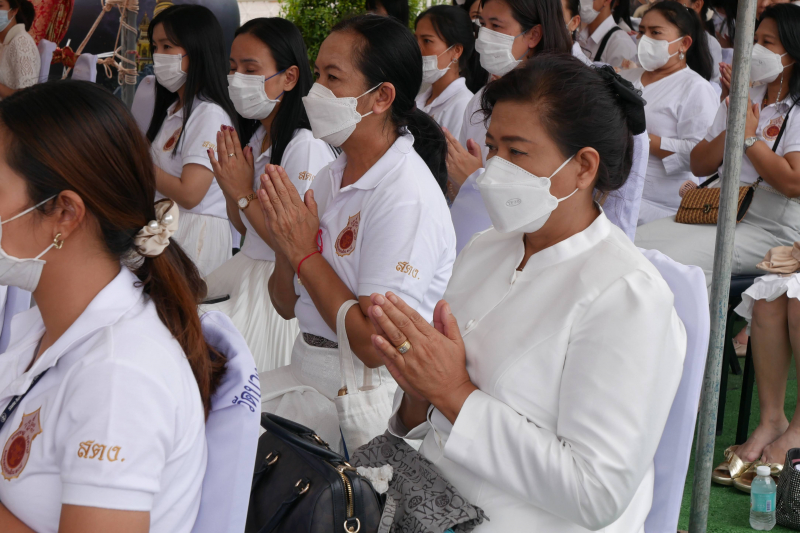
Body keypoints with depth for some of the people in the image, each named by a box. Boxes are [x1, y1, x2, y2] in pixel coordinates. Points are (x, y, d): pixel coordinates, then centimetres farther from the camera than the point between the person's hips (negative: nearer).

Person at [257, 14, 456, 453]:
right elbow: (287, 306, 12)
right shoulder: (331, 177, 7)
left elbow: (377, 344, -23)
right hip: (305, 367, 8)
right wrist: (285, 245, -8)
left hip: (359, 394, -8)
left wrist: (305, 253, -16)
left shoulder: (406, 195, -18)